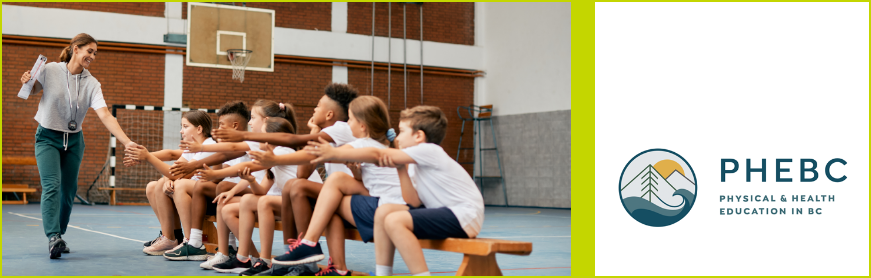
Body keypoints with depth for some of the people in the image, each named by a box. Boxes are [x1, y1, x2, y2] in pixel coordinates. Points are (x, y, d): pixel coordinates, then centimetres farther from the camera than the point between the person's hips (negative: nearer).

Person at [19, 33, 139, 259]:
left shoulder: (91, 84, -7)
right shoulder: (50, 70, -11)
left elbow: (105, 115, -18)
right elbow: (32, 90, 9)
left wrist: (127, 142, -30)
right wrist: (26, 81, -15)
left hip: (74, 141, 3)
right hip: (47, 138, -3)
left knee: (68, 191, 5)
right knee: (52, 186, -20)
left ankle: (59, 237, 20)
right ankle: (53, 237, -28)